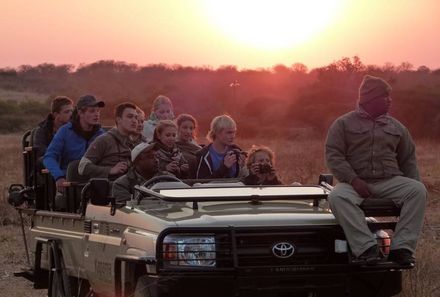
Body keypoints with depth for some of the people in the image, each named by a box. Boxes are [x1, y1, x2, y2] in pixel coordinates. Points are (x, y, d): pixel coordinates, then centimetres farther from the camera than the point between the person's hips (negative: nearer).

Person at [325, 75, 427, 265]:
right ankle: (366, 247, -42)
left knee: (418, 190, -27)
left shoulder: (396, 127, 19)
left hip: (390, 182, 3)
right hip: (356, 183, -3)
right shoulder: (343, 124, 8)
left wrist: (413, 184, 2)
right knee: (337, 197, -36)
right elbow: (333, 155, -2)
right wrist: (353, 180, -18)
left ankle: (401, 247, -32)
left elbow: (408, 160, 20)